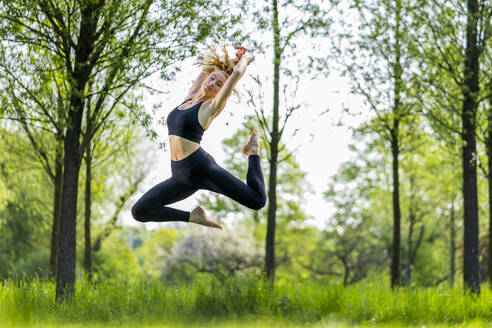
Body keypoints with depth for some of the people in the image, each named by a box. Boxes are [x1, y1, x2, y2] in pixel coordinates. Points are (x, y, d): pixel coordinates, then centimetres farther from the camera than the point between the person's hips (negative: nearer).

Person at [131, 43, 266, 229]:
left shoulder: (212, 106, -1)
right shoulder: (190, 98, 17)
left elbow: (237, 73, -7)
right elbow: (207, 67, 28)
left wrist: (244, 58, 12)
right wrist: (234, 58, 29)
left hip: (202, 168, -6)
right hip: (181, 175, 6)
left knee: (257, 201, -15)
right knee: (139, 212, -4)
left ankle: (253, 151, 12)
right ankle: (192, 216, 9)